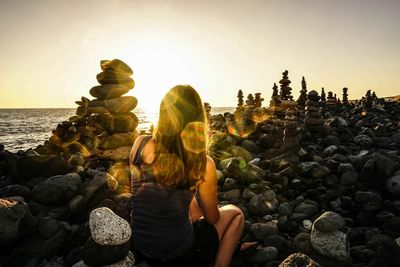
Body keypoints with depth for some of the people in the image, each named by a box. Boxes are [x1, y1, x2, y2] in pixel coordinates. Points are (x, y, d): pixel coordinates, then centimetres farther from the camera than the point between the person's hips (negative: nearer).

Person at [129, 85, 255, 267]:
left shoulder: (140, 144, -13)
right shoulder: (203, 165, -22)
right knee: (234, 213, 21)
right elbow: (212, 218, -3)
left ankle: (228, 245, 45)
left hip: (139, 249, 5)